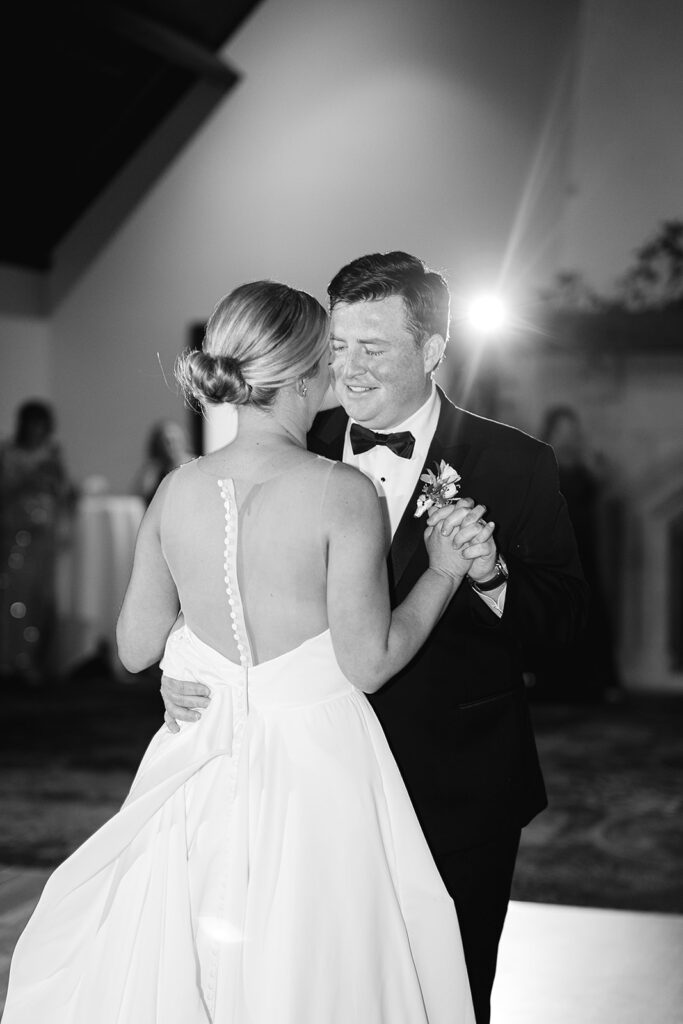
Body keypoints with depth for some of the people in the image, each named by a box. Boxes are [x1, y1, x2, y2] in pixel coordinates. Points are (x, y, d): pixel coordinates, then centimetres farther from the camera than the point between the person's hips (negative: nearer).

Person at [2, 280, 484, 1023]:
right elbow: (368, 662, -13)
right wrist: (442, 572, -1)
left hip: (203, 779, 4)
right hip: (317, 767, -4)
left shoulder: (177, 492, -3)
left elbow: (135, 647, 6)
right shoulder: (341, 493, -16)